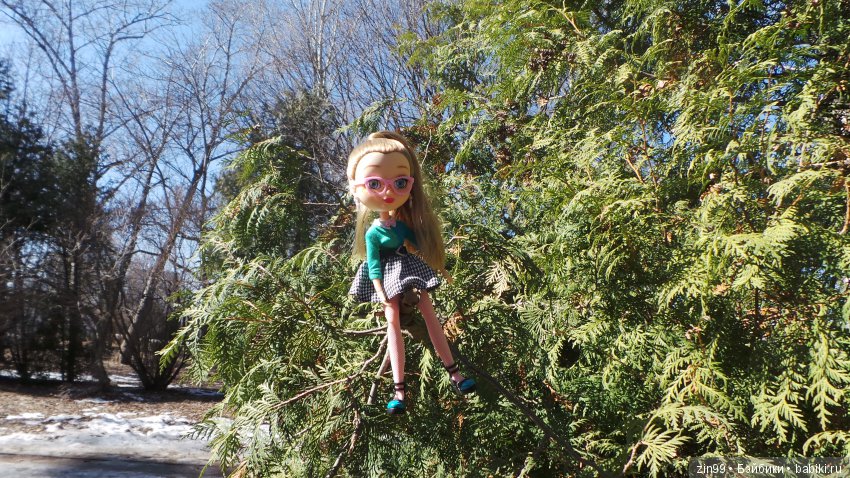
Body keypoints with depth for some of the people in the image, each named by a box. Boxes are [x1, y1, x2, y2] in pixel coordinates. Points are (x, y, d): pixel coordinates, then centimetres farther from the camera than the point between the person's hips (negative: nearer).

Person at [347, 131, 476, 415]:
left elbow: (418, 244, 9)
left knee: (430, 315, 2)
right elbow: (374, 265, -13)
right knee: (393, 321, -7)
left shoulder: (403, 223, -3)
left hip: (412, 271, 4)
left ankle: (453, 372, 10)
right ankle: (399, 388, -6)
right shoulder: (373, 233, -14)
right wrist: (381, 293, -19)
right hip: (390, 279, -4)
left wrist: (439, 268, 15)